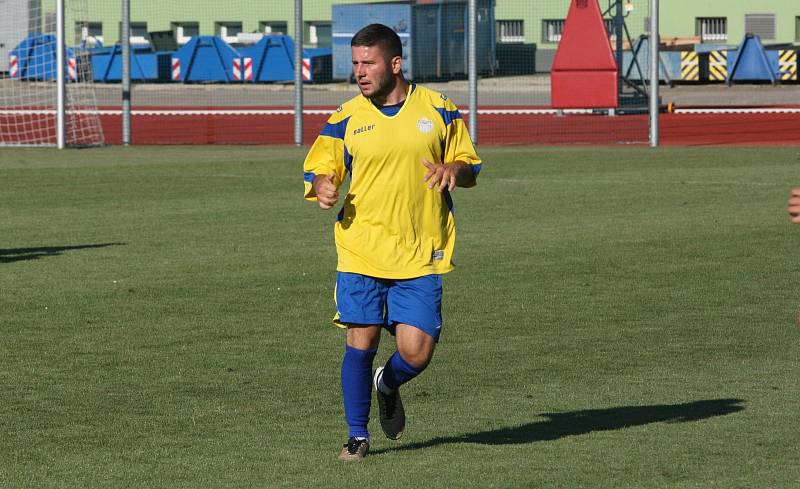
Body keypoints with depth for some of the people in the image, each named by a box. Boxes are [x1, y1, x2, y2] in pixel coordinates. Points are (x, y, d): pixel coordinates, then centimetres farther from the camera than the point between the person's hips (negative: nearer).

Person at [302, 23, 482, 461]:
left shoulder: (438, 109, 4)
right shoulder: (345, 118, 3)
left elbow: (470, 167, 11)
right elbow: (317, 169, 10)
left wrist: (454, 169, -12)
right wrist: (321, 186, -14)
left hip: (421, 255, 0)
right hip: (361, 251, 0)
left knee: (416, 353, -5)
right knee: (360, 342, -3)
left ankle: (388, 385, 30)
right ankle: (357, 436, 13)